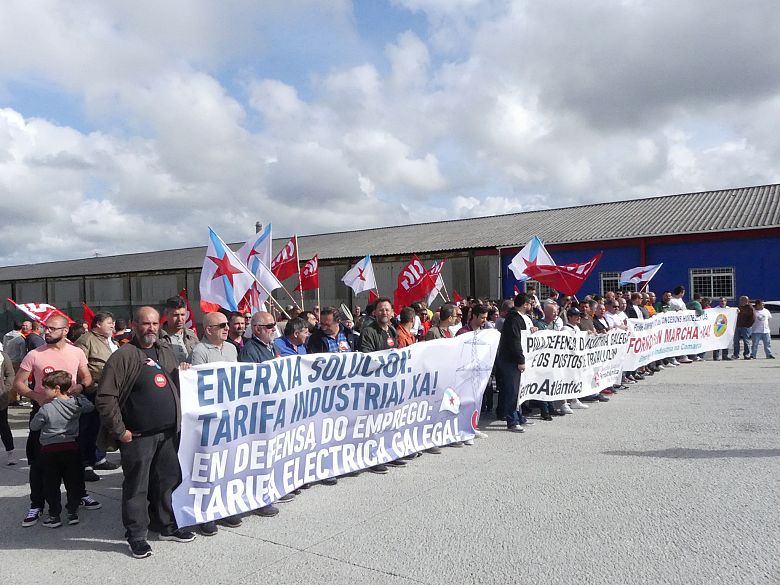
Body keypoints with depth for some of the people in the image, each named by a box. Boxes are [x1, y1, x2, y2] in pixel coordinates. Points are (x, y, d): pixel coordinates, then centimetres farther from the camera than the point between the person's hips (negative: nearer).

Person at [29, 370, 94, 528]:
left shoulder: (46, 409, -15)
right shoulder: (77, 403, -3)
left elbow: (33, 426, 1)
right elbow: (90, 407, 18)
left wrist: (37, 415, 19)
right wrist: (77, 392, 21)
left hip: (50, 451, -3)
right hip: (72, 448, 3)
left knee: (51, 485, 10)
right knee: (73, 483, 13)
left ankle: (54, 516, 15)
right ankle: (73, 512, 19)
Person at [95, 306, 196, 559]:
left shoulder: (166, 351, 11)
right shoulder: (123, 356, -10)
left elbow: (177, 384, 28)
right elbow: (105, 397, -13)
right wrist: (119, 431, -12)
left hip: (168, 433, 6)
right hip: (138, 436, -6)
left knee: (169, 480, 15)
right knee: (136, 486, 4)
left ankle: (167, 526, 31)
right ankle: (136, 535, 19)